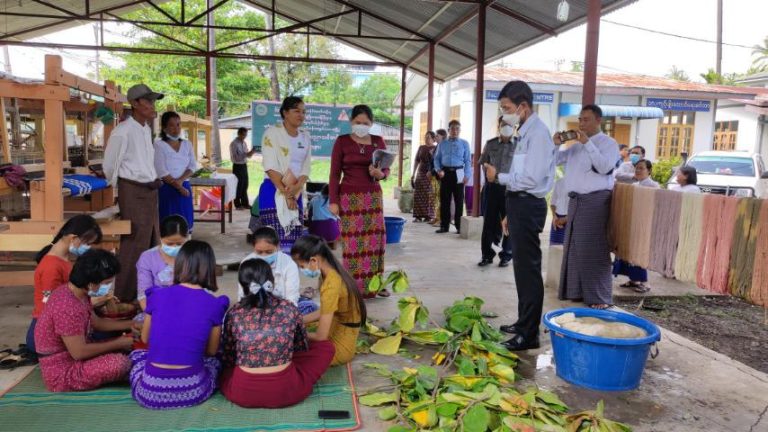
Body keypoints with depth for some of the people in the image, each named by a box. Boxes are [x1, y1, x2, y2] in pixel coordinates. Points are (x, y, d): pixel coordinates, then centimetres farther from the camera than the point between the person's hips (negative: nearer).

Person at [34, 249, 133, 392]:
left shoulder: (79, 294, 1)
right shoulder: (67, 307, -31)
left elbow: (96, 322, 16)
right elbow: (79, 352, -28)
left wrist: (130, 324, 10)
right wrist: (118, 343, -16)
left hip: (71, 356, 9)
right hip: (61, 373, -9)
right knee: (121, 363, -25)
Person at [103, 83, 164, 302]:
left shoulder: (147, 129, 11)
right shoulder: (123, 131, -15)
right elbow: (110, 165, -6)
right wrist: (122, 186, 7)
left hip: (150, 191, 9)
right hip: (133, 192, -9)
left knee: (152, 242, 15)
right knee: (134, 244, -5)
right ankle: (125, 297, 4)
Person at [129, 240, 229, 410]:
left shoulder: (157, 296, -2)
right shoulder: (214, 305, -6)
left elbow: (145, 339, 14)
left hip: (151, 393, 1)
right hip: (192, 392, -1)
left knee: (136, 355, 34)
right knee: (214, 361, 32)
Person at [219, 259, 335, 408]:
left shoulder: (235, 314, -5)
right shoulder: (289, 308, -4)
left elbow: (227, 358, 5)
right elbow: (302, 346, 11)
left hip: (242, 394, 3)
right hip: (285, 391, -2)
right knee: (326, 346, 15)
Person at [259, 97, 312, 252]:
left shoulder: (305, 137, 11)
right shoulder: (272, 133, -4)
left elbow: (305, 169, 6)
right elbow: (271, 168, -12)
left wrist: (294, 190, -12)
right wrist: (286, 194, -15)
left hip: (296, 193, 5)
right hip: (273, 192, -5)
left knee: (294, 240, 2)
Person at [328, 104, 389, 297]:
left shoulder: (379, 141, 8)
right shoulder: (342, 141, -2)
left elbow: (387, 169, 11)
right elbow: (334, 174, -2)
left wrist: (380, 174, -13)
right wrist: (333, 201, -8)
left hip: (373, 197, 4)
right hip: (350, 197, -3)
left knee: (375, 240, 5)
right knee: (352, 242, -3)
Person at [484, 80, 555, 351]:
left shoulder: (537, 133, -16)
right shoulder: (523, 133, 12)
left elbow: (531, 178, -22)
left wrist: (499, 177, -11)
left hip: (528, 206, -10)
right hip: (519, 204, 10)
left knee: (528, 268, -4)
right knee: (521, 266, 18)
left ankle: (529, 335, 5)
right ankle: (524, 322, 32)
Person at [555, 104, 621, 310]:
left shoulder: (608, 143, -2)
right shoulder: (576, 145, 18)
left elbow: (604, 167, -17)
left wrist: (587, 143, -19)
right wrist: (555, 144, -1)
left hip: (595, 200, -7)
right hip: (576, 200, 7)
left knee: (593, 249, -8)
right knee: (574, 248, 10)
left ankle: (600, 297, -2)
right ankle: (575, 290, 20)